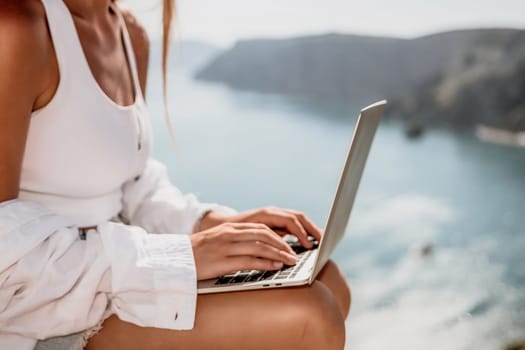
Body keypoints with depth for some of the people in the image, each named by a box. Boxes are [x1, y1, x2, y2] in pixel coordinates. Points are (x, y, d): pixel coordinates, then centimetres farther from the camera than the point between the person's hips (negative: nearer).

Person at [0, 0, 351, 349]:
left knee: (329, 288, 4)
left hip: (94, 266, 9)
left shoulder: (130, 34, 7)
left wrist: (210, 223, -3)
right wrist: (168, 257, -24)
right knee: (309, 320, -20)